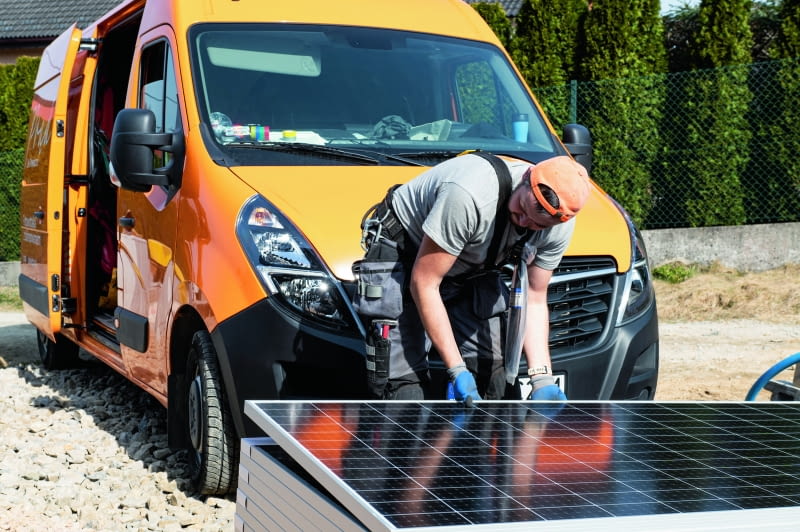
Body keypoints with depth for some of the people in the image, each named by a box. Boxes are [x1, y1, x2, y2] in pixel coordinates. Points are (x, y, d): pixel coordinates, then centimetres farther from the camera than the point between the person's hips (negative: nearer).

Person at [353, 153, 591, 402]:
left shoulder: (560, 226, -19)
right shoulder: (470, 195, -40)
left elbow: (534, 299, -6)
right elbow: (423, 284, -31)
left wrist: (543, 378, -17)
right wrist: (456, 370, -30)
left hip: (469, 267, 6)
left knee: (491, 370, -1)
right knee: (405, 380, -14)